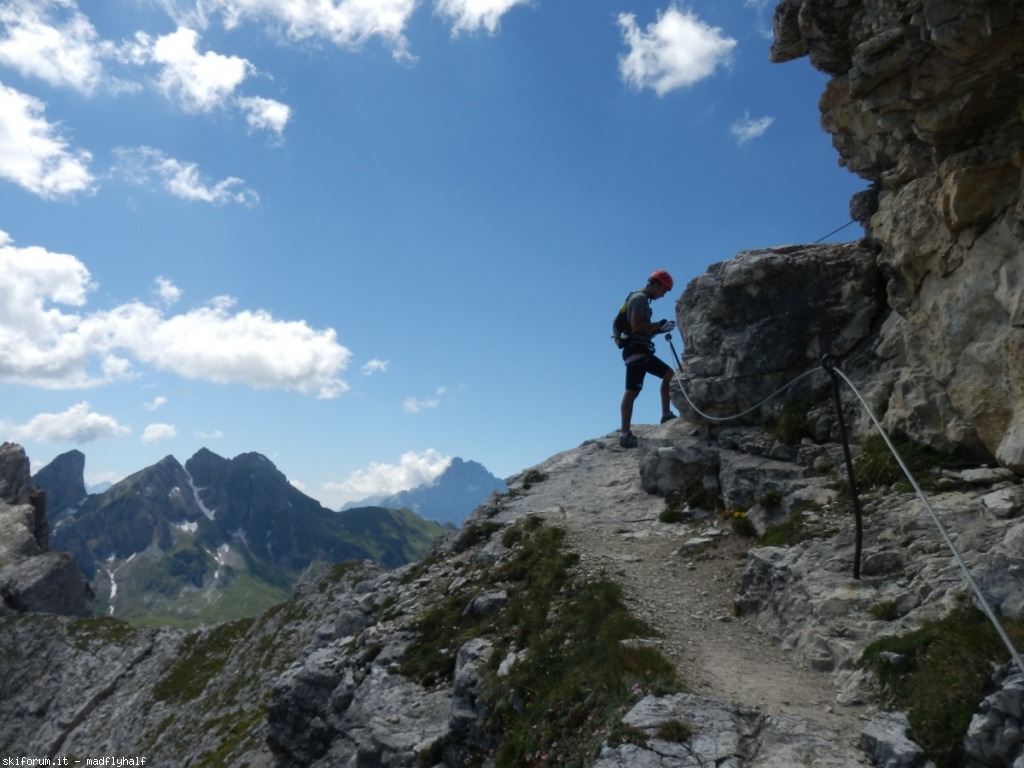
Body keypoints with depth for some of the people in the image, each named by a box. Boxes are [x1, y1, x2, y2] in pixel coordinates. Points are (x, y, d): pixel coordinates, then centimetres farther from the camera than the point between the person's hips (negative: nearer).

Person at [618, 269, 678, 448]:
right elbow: (636, 326, -21)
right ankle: (625, 435, -17)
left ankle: (666, 415, 18)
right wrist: (659, 324, -13)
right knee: (632, 392, -14)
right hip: (635, 350, -11)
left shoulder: (641, 299, 21)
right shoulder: (640, 298, -9)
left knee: (668, 374, 18)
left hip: (641, 351, 11)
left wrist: (659, 328, 10)